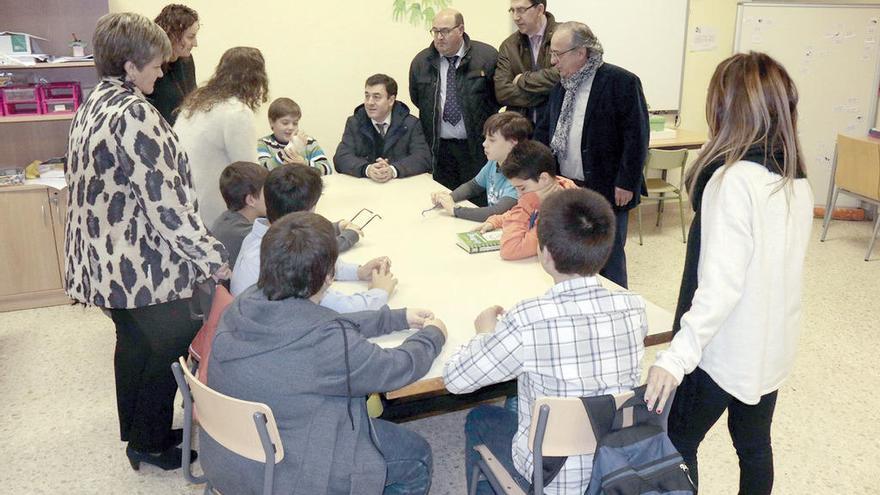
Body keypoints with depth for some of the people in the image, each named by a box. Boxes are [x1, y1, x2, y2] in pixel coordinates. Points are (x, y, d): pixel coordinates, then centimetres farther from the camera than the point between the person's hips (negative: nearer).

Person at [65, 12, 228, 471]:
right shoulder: (134, 114, -22)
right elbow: (165, 202, -25)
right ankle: (151, 443, 24)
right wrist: (212, 257, -18)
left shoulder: (92, 106, 7)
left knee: (133, 342, 23)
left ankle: (135, 429, 40)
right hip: (144, 264, -9)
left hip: (106, 258, 10)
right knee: (171, 349, 8)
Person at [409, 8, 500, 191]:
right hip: (439, 149, 3)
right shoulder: (420, 62, 5)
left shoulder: (487, 56, -5)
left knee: (480, 203, 2)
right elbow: (417, 100, 15)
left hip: (478, 148, -2)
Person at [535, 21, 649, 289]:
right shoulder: (561, 86, 12)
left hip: (606, 192, -6)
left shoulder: (621, 82, -11)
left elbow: (636, 135, -13)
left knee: (608, 262, 6)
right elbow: (545, 130, 17)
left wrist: (626, 183, -16)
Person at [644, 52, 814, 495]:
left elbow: (721, 285, -28)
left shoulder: (733, 179, -22)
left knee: (678, 443, 11)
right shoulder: (797, 180, 2)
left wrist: (676, 357, -28)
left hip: (726, 349, -7)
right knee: (755, 445, 20)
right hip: (773, 344, 7)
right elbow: (776, 264, 11)